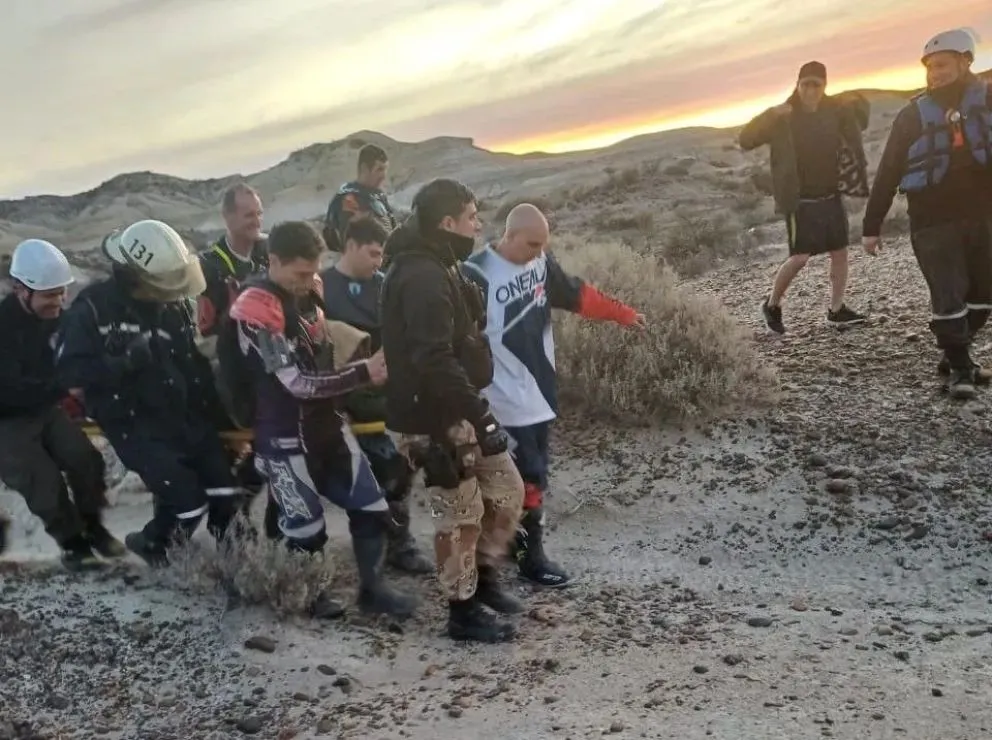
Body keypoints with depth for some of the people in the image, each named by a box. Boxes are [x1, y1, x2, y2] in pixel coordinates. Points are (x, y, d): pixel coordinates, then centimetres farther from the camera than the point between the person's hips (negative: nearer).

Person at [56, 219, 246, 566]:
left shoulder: (174, 304, 4)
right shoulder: (92, 308, -12)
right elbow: (70, 368, -16)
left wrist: (221, 416, 9)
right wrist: (127, 361, -28)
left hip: (185, 414, 5)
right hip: (134, 423, -5)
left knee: (227, 492, 0)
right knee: (188, 502, -12)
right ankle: (151, 543, 18)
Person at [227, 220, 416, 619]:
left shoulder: (306, 294, 9)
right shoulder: (256, 309, -19)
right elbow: (297, 382, -23)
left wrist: (368, 365, 5)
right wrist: (363, 373, -23)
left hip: (327, 424, 8)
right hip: (287, 437, -8)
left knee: (372, 510, 7)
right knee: (307, 529, 2)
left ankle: (372, 588, 24)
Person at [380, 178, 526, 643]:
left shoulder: (435, 268, 13)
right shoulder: (422, 277, -22)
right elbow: (435, 360, -31)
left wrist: (474, 408, 22)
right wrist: (479, 412, -29)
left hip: (453, 411, 10)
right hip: (432, 420, -10)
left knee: (506, 490, 16)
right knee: (461, 515, 2)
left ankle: (484, 577, 32)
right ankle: (464, 612, 18)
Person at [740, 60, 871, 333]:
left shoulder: (834, 110, 5)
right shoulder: (784, 117, -9)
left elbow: (862, 119, 23)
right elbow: (745, 140, -17)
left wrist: (856, 101, -1)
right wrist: (770, 115, -32)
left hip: (831, 196, 6)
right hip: (800, 201, -6)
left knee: (840, 252, 6)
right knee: (800, 257, -12)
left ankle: (836, 310, 16)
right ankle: (772, 303, 8)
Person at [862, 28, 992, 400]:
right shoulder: (913, 115, -3)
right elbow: (887, 173, 0)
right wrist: (872, 225, 0)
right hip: (933, 222, -3)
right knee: (948, 296, -7)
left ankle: (955, 356, 29)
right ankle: (959, 368, 5)